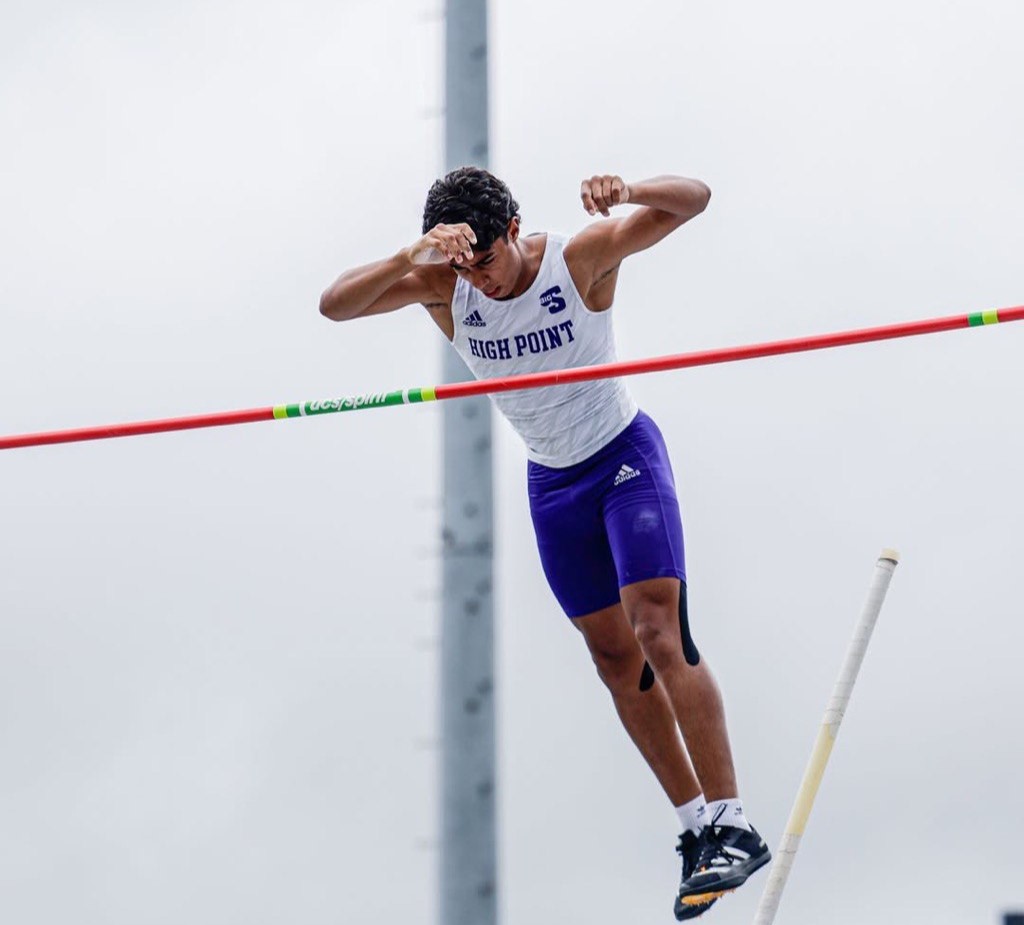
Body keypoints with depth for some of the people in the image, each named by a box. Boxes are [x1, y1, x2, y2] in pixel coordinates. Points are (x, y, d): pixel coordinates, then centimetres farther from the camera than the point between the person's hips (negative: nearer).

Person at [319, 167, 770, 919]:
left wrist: (627, 194, -46)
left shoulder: (582, 257, -21)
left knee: (660, 631, -19)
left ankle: (732, 824, -18)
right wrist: (412, 257, -42)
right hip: (551, 482, 5)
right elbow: (334, 306, -25)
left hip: (626, 455, -5)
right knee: (615, 656, 7)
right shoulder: (443, 286, -13)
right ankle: (696, 827, 17)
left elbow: (693, 199, -24)